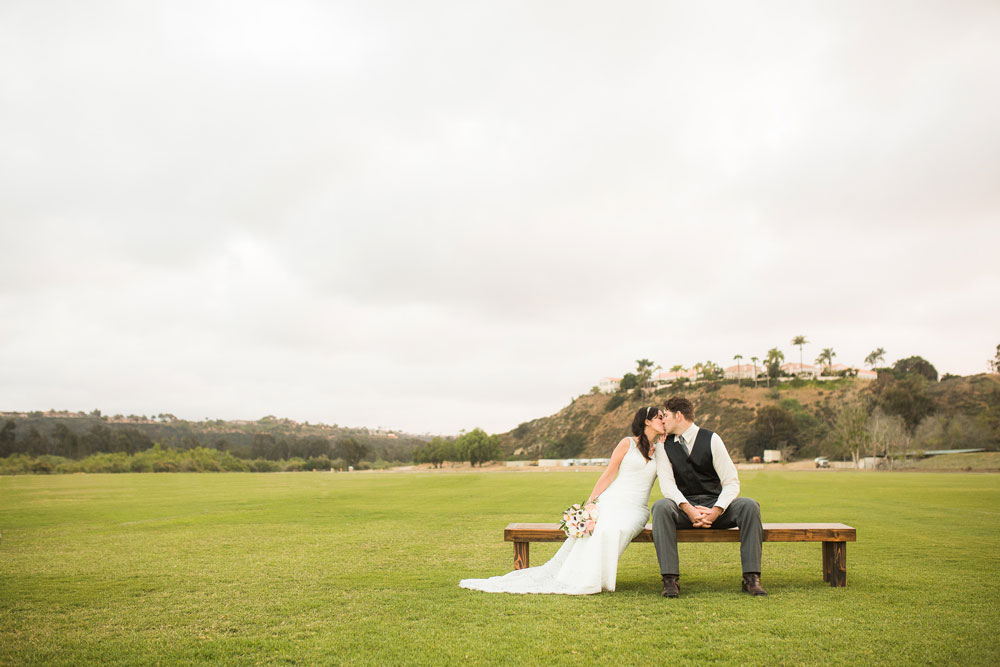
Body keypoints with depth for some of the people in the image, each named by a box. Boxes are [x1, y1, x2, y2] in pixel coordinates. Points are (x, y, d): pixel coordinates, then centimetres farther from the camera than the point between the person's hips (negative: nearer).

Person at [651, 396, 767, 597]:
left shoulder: (711, 439, -1)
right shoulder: (664, 446, 5)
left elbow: (731, 482, -5)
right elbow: (667, 484, -7)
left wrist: (715, 511, -22)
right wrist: (689, 509, -25)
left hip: (715, 506, 0)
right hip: (684, 507, 0)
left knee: (749, 505, -27)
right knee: (660, 507, -32)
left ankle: (751, 578, -28)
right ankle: (670, 579, -35)